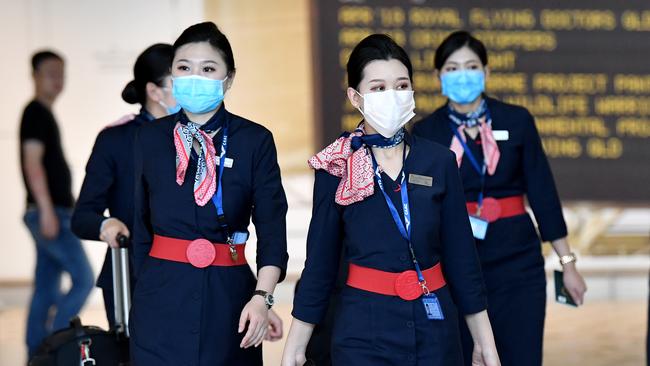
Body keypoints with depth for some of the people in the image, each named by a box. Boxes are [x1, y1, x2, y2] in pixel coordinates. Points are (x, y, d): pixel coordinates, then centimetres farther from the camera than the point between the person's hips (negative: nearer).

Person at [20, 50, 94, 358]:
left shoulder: (44, 114, 19)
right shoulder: (36, 113, -10)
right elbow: (33, 163, -19)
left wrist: (63, 207, 23)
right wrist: (47, 210, -24)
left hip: (53, 213, 9)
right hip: (48, 213, -9)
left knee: (46, 290, 9)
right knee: (83, 279, -11)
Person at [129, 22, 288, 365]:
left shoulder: (255, 141, 0)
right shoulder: (150, 138, 6)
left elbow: (271, 227, -5)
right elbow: (142, 224, 11)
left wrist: (262, 296, -17)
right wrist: (145, 291, 10)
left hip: (229, 295, -1)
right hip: (162, 297, 1)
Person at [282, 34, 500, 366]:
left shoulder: (439, 161, 1)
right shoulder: (335, 167, -3)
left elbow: (460, 256, 5)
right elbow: (320, 262, 1)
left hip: (433, 325, 2)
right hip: (364, 326, -2)